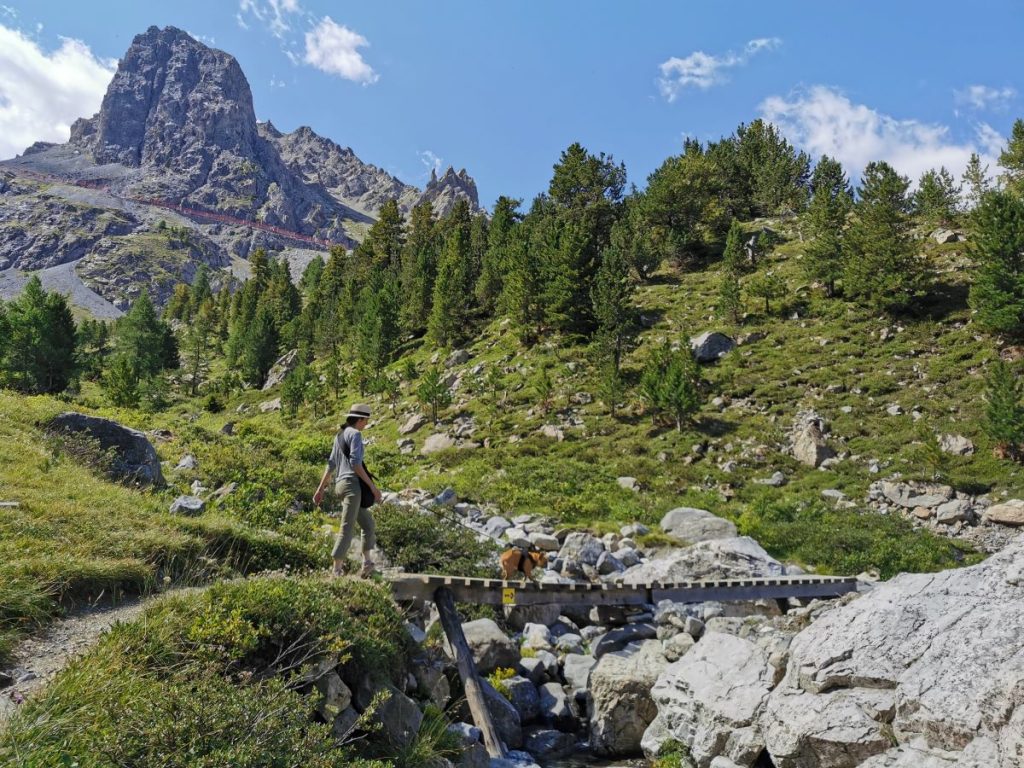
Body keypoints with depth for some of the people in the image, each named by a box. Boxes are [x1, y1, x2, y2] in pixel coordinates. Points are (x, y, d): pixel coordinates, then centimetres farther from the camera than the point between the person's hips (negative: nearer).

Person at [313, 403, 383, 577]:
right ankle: (337, 569, -7)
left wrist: (321, 488, 21)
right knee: (347, 528, -7)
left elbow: (331, 464, 20)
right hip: (351, 484, -9)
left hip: (340, 485, 9)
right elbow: (355, 463, -17)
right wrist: (372, 486, -15)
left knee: (368, 523, 16)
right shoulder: (355, 434, -7)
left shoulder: (340, 435, 19)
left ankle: (367, 561, 13)